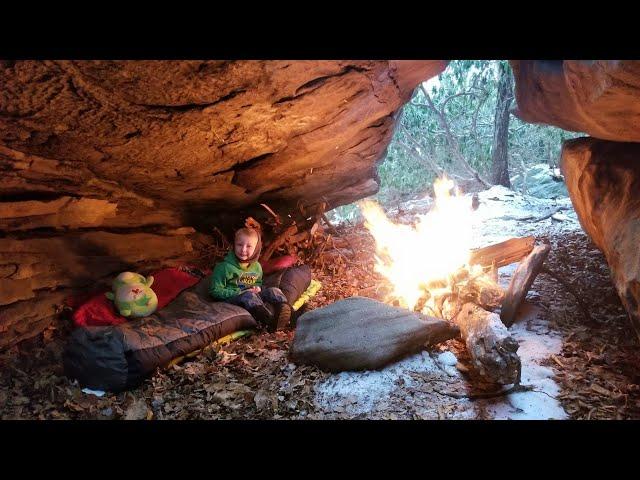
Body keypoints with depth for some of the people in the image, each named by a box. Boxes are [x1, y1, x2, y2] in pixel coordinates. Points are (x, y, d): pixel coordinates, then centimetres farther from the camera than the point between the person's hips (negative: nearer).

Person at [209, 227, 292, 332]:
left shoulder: (257, 266, 11)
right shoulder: (225, 267, -7)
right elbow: (215, 291, -8)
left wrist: (257, 288, 1)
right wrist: (239, 293, -16)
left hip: (253, 295, 6)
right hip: (232, 298, -6)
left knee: (273, 291, -15)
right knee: (249, 296, -35)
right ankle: (269, 321, -58)